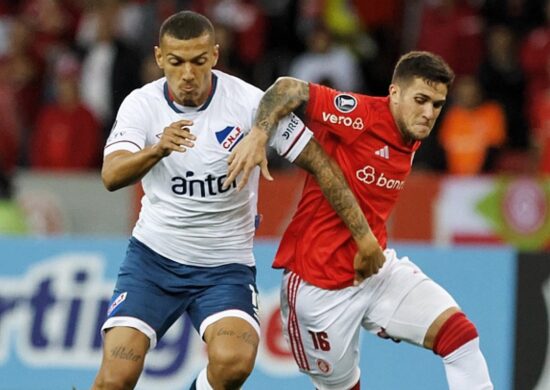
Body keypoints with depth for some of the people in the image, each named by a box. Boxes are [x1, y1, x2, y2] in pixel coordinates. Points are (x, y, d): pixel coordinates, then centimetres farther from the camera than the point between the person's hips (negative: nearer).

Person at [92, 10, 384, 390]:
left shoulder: (249, 102, -14)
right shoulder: (141, 104, -9)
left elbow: (320, 164, -8)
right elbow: (112, 176, -25)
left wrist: (365, 237, -10)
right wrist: (157, 149, -45)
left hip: (226, 266, -1)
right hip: (153, 257, 1)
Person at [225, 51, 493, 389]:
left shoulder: (412, 139, 5)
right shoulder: (362, 114, -19)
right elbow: (289, 88, -24)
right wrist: (258, 135, -39)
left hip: (378, 270, 7)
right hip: (320, 284, -7)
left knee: (461, 334, -12)